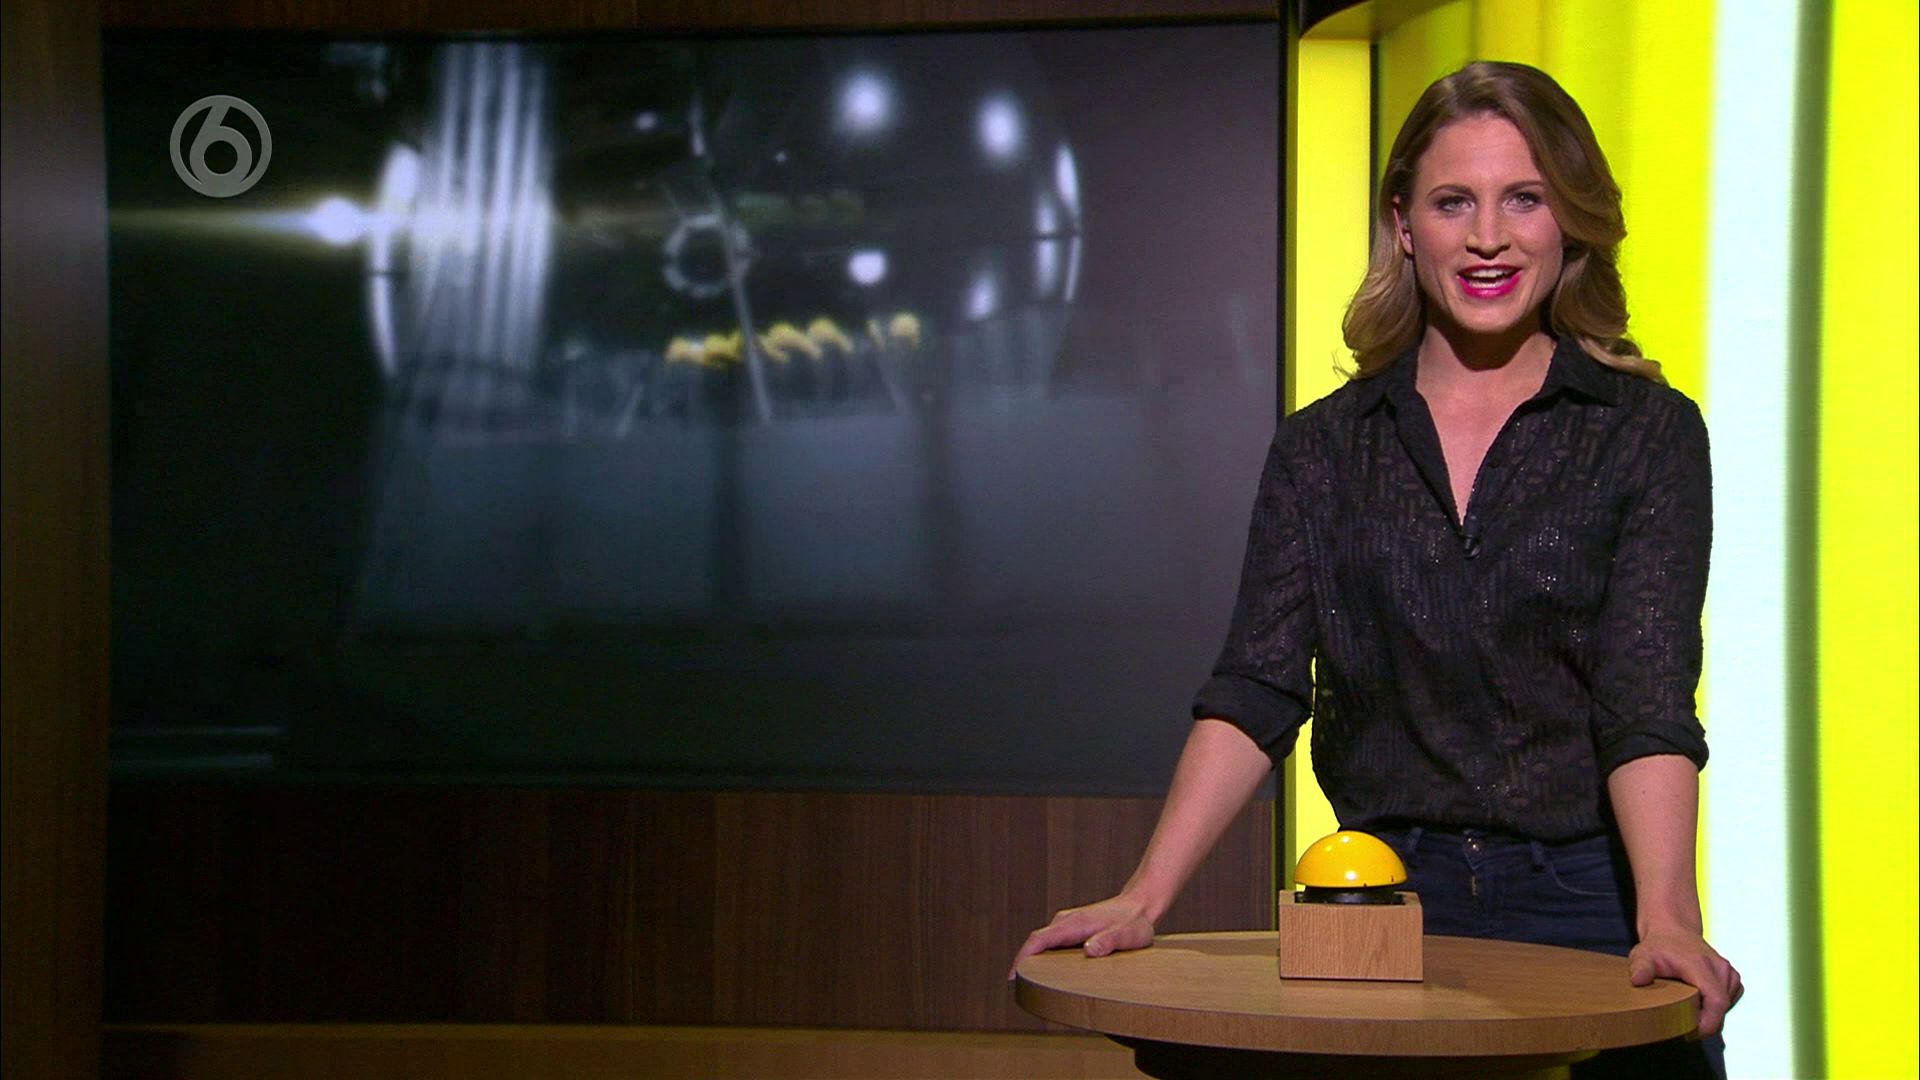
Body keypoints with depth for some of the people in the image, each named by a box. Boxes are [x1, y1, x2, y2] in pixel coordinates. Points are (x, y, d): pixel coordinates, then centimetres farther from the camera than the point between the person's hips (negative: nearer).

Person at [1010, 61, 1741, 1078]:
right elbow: (1255, 692, -1)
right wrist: (1143, 900, -14)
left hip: (1587, 905, -1)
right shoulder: (1323, 447, 6)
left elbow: (1648, 701, -10)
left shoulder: (1648, 433, 0)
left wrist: (1665, 919, -26)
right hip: (1385, 901, 2)